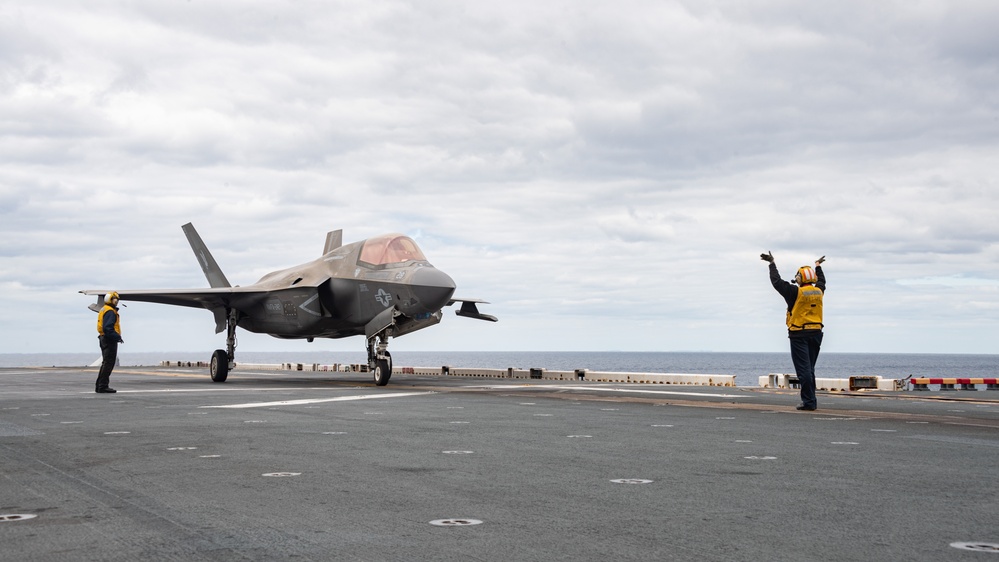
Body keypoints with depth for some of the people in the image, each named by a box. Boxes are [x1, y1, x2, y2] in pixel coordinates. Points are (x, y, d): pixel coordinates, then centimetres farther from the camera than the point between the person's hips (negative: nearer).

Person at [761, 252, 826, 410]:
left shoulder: (796, 292, -12)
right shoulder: (819, 291, 5)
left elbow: (777, 281, -5)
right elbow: (822, 281, 29)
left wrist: (772, 263, 7)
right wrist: (818, 266, 46)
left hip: (799, 335, -6)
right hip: (815, 333, 6)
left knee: (803, 369, -5)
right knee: (810, 369, 13)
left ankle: (808, 401, -8)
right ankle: (811, 401, 14)